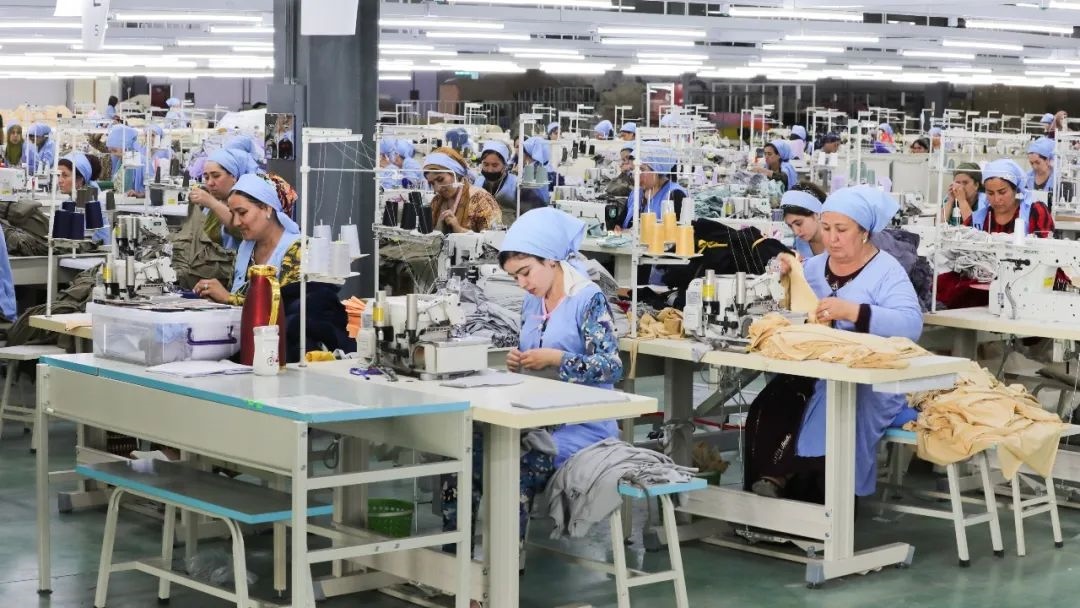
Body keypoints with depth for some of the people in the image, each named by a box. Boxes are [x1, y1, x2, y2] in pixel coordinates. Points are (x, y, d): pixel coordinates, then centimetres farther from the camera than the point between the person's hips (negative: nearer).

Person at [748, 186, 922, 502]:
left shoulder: (886, 271, -1)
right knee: (769, 409, -26)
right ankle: (765, 489, -13)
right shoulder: (814, 266, 17)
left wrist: (851, 311, -26)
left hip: (868, 383, -4)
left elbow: (911, 324, -16)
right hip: (813, 374, 4)